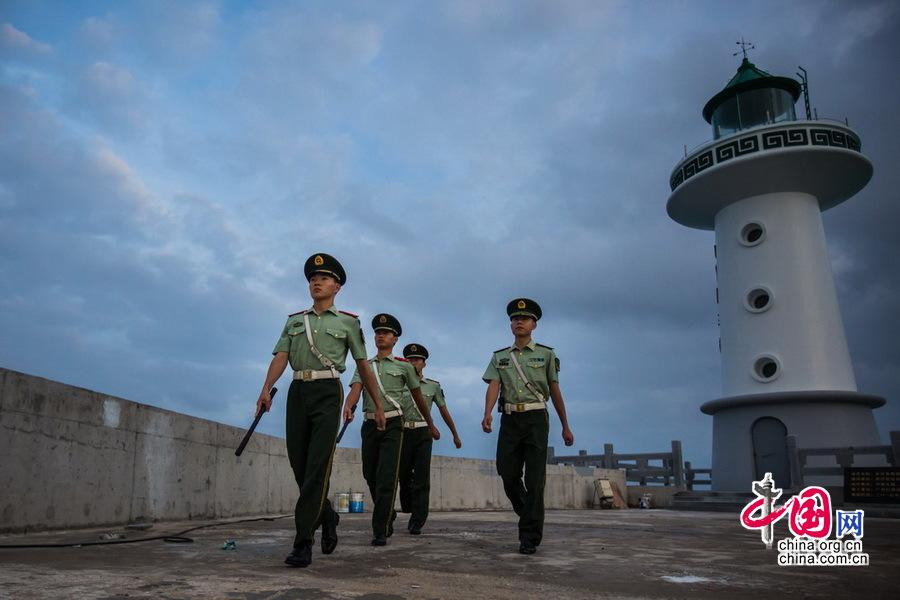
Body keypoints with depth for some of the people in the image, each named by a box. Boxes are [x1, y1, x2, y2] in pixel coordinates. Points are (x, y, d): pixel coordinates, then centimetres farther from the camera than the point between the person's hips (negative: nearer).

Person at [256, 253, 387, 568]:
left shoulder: (347, 321, 9)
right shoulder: (294, 320, 17)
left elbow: (363, 365, 11)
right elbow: (280, 357, 4)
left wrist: (378, 405, 12)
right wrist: (266, 389, -14)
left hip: (327, 392, -4)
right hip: (298, 392, 4)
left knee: (317, 466, -13)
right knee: (299, 464, 6)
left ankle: (303, 542, -11)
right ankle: (327, 517, 31)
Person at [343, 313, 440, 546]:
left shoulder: (404, 366, 5)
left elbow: (418, 397, 13)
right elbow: (355, 389, -7)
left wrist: (431, 425, 19)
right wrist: (348, 406, -30)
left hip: (393, 424, -4)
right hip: (370, 424, 4)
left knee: (386, 477, -12)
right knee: (370, 475, 12)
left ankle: (380, 531, -8)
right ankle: (388, 515, 36)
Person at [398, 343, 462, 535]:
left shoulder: (433, 386, 8)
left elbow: (444, 411, 16)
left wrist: (455, 435, 22)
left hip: (423, 434, -1)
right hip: (403, 432, 1)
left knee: (421, 478, -9)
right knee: (404, 476, 7)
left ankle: (417, 522, -6)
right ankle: (411, 512, 33)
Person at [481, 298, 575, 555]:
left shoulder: (546, 354, 8)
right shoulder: (499, 357, 12)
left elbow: (555, 392, 10)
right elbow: (493, 386, -3)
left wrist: (565, 426, 9)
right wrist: (487, 414, -22)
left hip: (536, 418, -2)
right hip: (510, 419, 2)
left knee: (534, 478, -7)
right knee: (507, 473, 1)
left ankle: (530, 537, -2)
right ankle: (528, 514, 28)